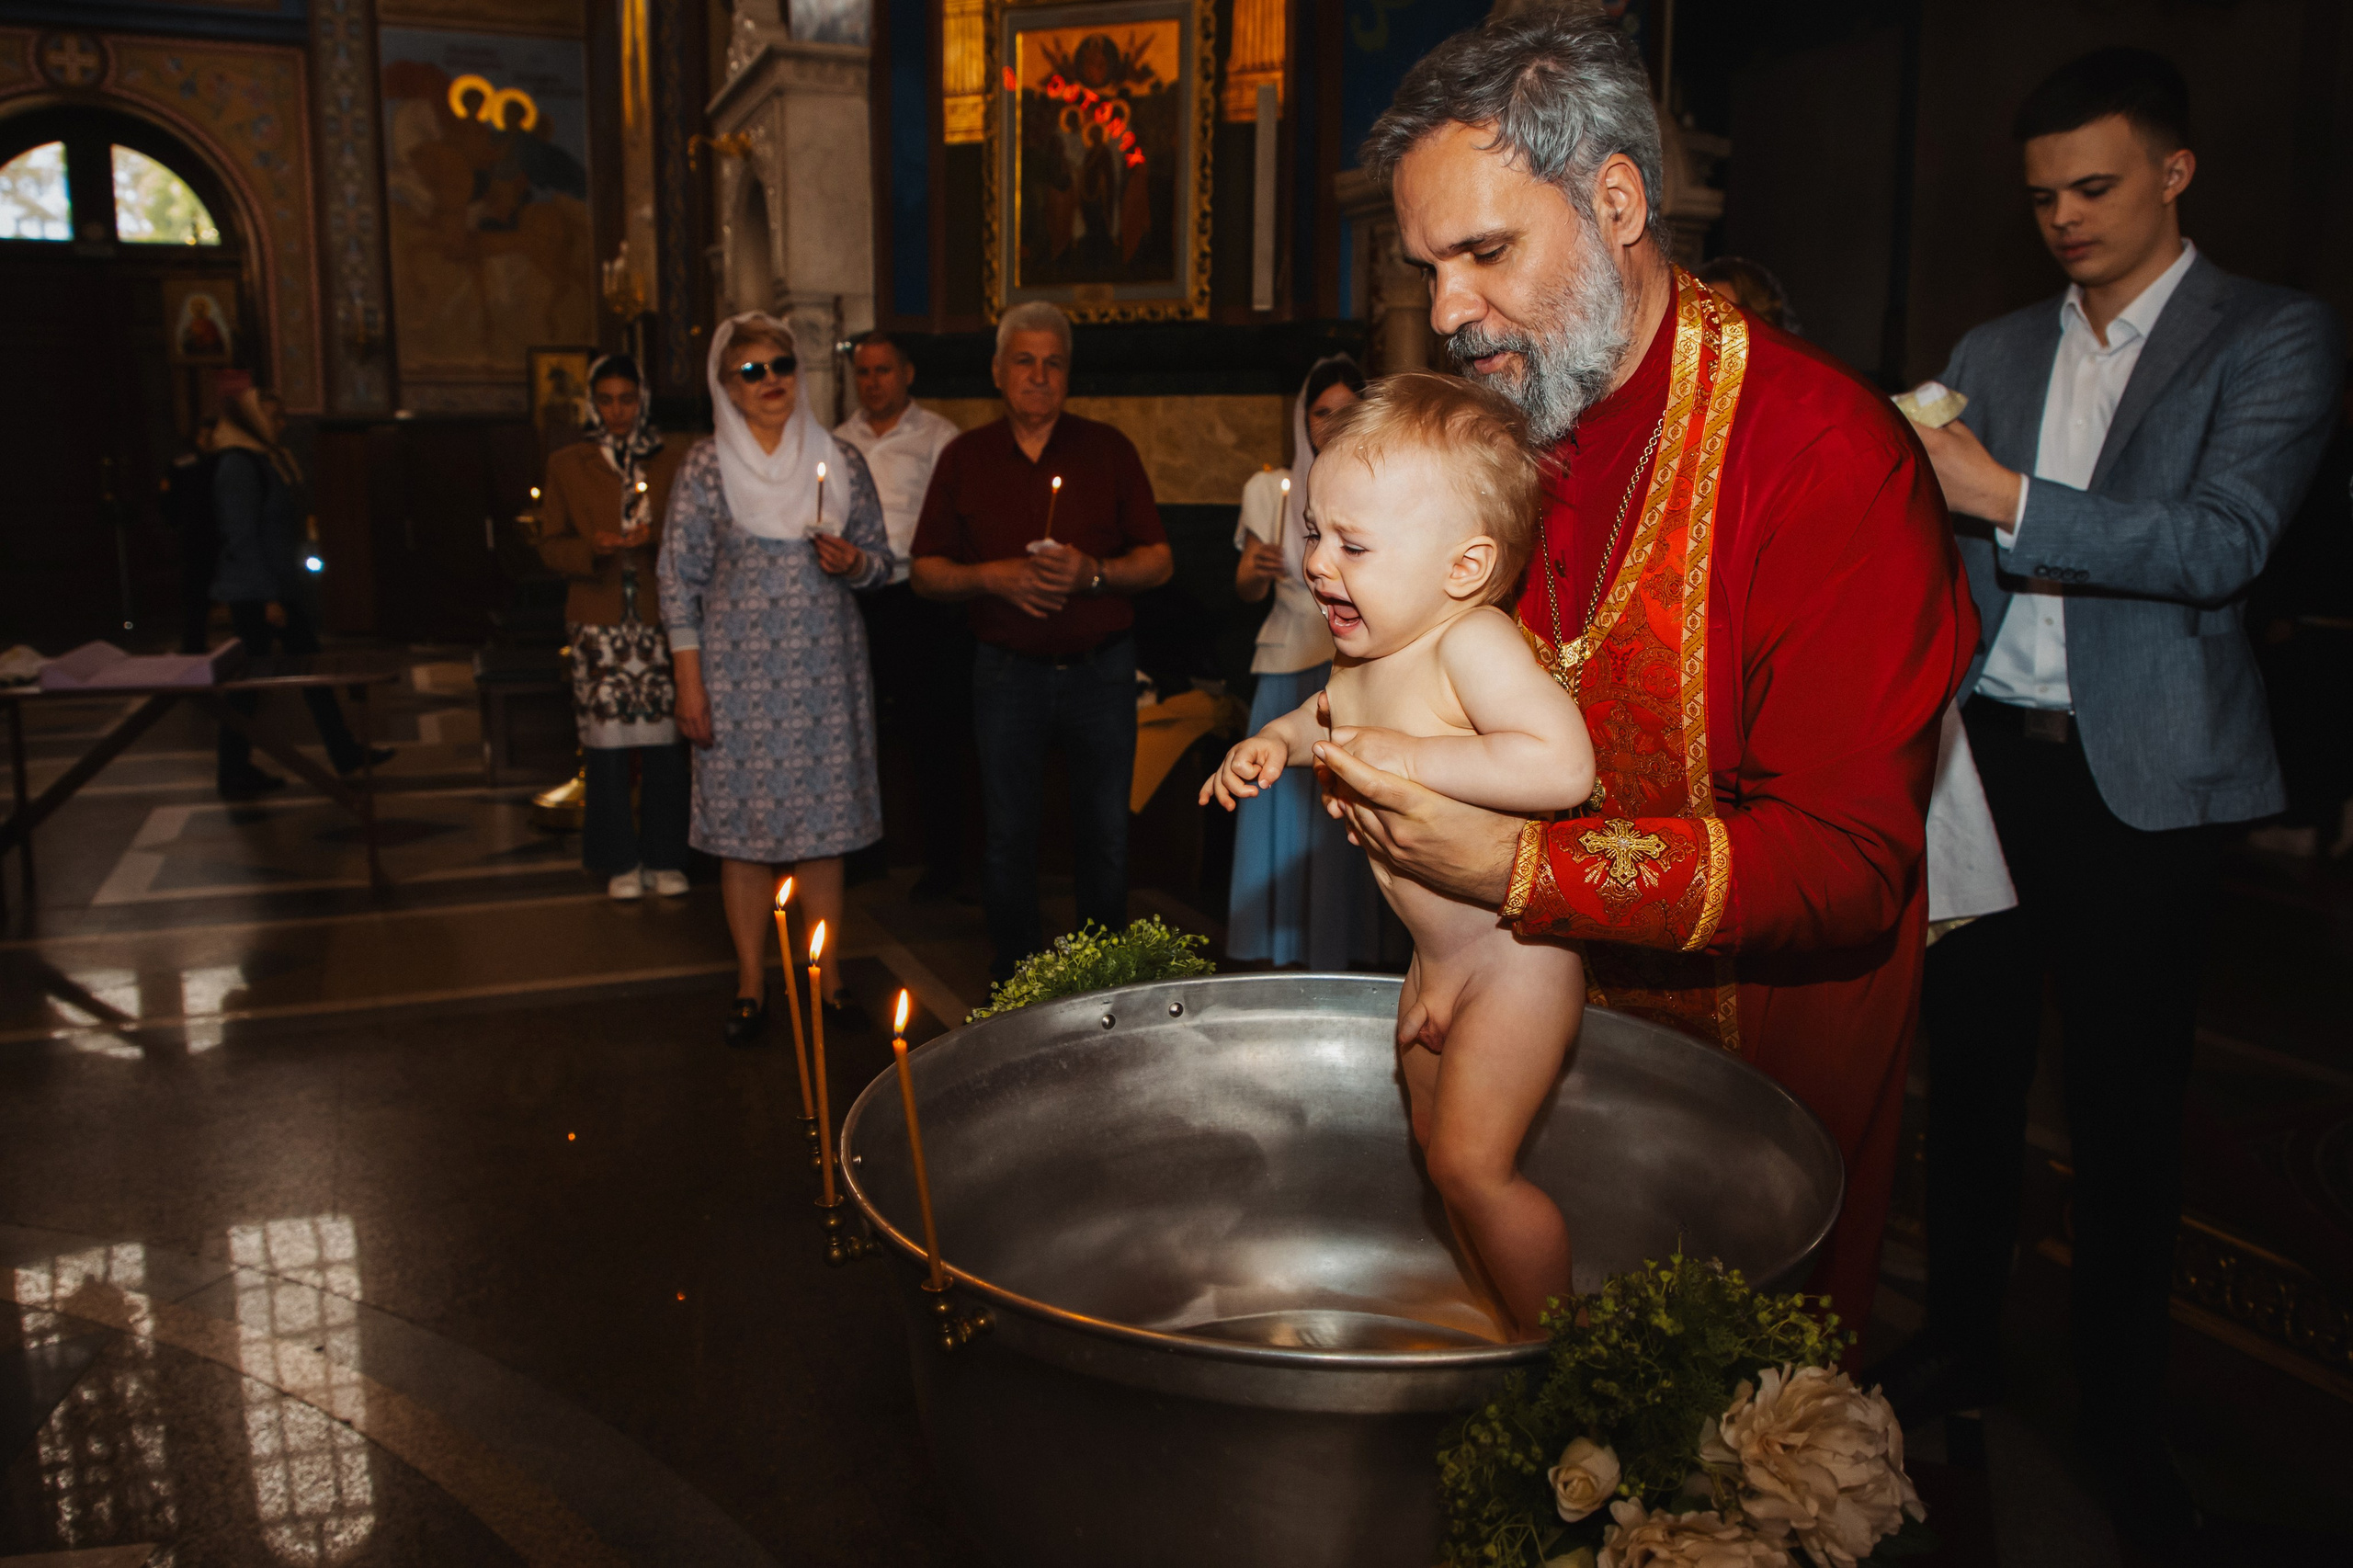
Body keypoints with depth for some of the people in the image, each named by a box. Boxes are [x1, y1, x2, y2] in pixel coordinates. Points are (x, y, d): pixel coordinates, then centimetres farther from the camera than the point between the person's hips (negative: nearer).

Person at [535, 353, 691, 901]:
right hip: (599, 619, 0)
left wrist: (655, 538, -10)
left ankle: (664, 858, 10)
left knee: (663, 742, -2)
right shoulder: (567, 465, 10)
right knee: (606, 743, -1)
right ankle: (620, 862, 10)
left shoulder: (673, 461, 10)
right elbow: (550, 544, 9)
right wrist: (593, 548, -11)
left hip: (660, 616, 0)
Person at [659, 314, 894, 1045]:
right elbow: (680, 580, -1)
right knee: (744, 826, 2)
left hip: (823, 669, 2)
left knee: (824, 821, 5)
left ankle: (828, 978, 16)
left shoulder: (839, 461, 7)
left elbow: (881, 560, 13)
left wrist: (852, 562, -11)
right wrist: (690, 684, -6)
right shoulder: (706, 468, -1)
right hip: (739, 673, -2)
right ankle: (751, 986, 15)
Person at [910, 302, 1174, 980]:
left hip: (1100, 669, 0)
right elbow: (926, 571, 6)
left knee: (1106, 833, 5)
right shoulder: (964, 457, 5)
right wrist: (993, 577, -12)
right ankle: (1012, 978, 20)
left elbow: (1159, 561, 2)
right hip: (1007, 672, 0)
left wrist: (1094, 573, -16)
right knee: (1008, 835, 6)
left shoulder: (1108, 449, 4)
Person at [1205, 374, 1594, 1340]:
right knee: (1441, 1147, 18)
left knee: (1471, 1162, -10)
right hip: (1438, 959, 10)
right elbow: (1335, 713, 25)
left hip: (1515, 956, -10)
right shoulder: (1372, 654, 3)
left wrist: (1410, 757, -34)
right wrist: (1276, 742, 4)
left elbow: (1563, 763, -38)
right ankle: (1501, 1331, 35)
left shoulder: (1474, 642, -24)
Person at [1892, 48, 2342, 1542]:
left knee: (2129, 1100, 5)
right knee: (1972, 1065, 11)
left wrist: (2009, 497, -25)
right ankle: (1964, 1344, 27)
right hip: (1990, 756, 4)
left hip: (2145, 778, -4)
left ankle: (2125, 1412, 21)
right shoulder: (1993, 351, 12)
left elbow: (2222, 545, -16)